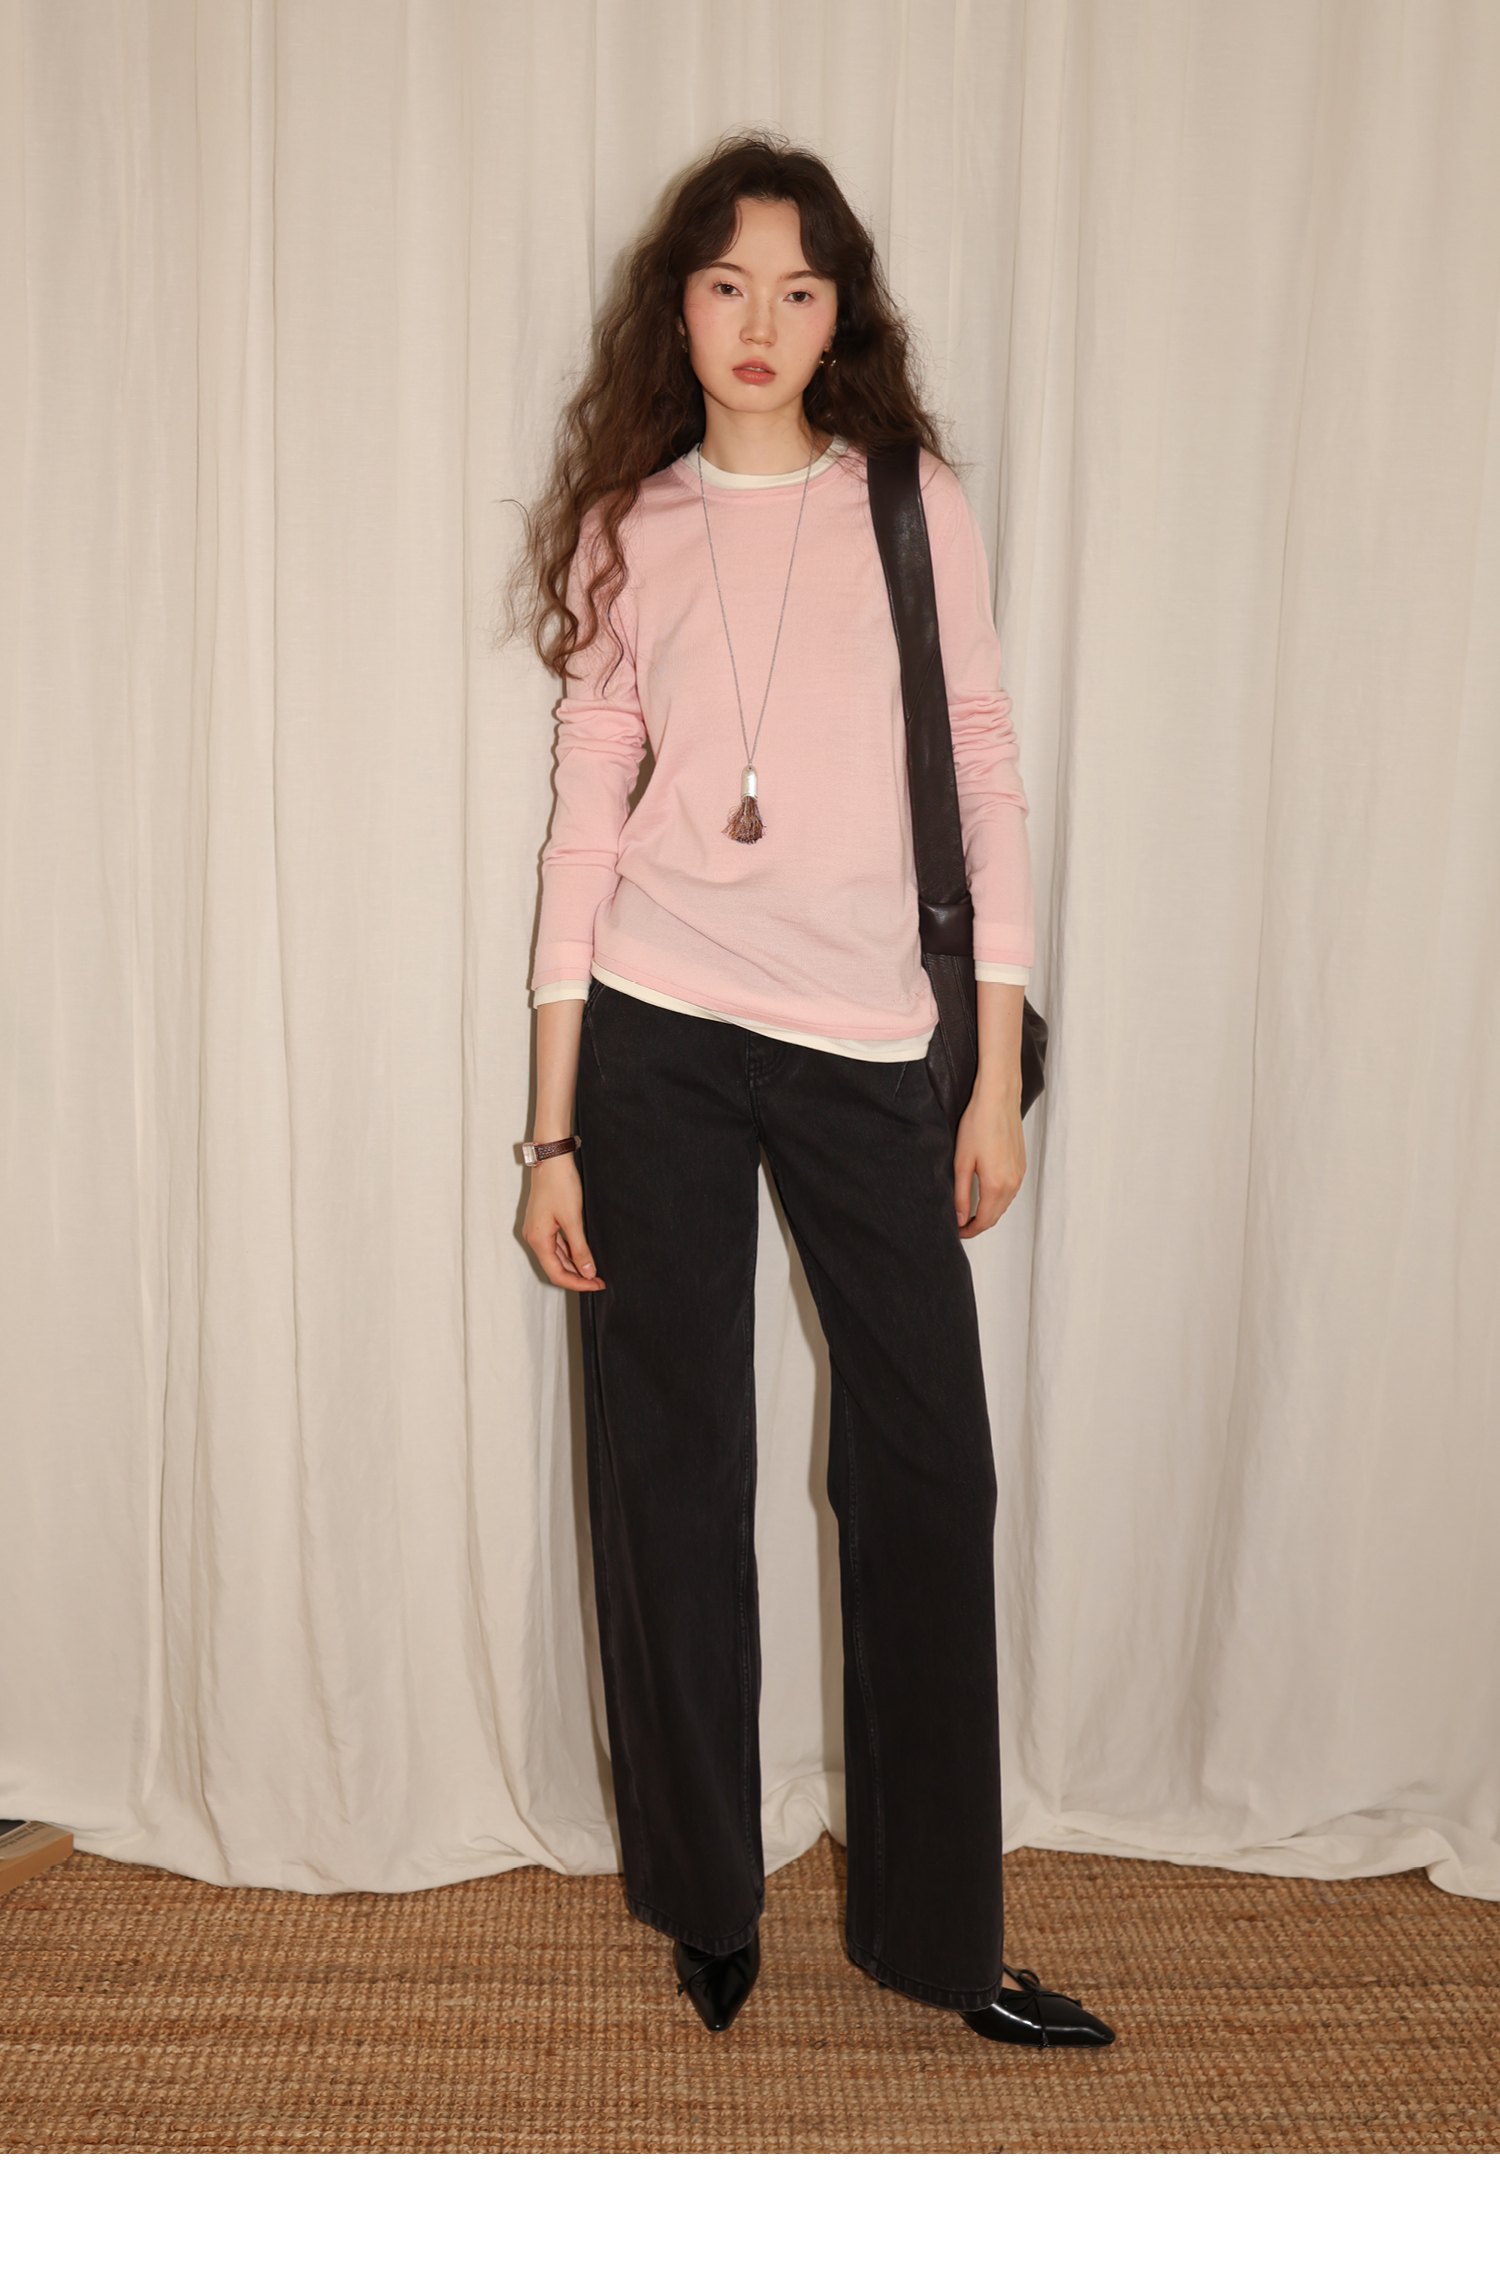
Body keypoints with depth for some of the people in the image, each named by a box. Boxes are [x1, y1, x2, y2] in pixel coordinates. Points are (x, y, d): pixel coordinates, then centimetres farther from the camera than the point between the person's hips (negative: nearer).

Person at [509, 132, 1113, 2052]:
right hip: (656, 1033, 0)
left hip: (867, 1040, 0)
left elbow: (987, 780, 5)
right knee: (673, 1461, 5)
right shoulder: (627, 528, 9)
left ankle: (935, 1927, 18)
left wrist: (999, 1075, -1)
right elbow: (586, 818, 5)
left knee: (928, 1465, 0)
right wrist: (552, 1129, 0)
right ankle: (705, 1899, 24)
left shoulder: (914, 505, 7)